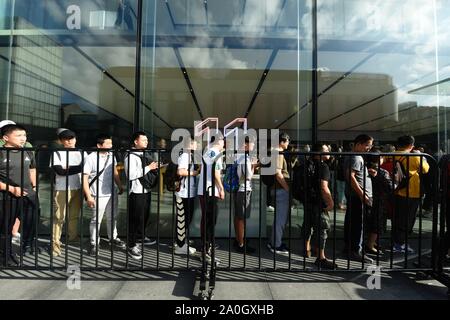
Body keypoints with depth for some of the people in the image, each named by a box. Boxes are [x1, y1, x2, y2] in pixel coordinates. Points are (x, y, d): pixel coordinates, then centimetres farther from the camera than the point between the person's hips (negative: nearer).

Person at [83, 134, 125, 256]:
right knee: (96, 220, 6)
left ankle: (113, 238, 37)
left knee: (112, 217, 19)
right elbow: (84, 178, -14)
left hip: (112, 193, 6)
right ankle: (94, 243, 24)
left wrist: (120, 186, 16)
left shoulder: (111, 155, 2)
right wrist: (89, 196, -16)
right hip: (98, 195, -6)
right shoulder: (91, 158, -16)